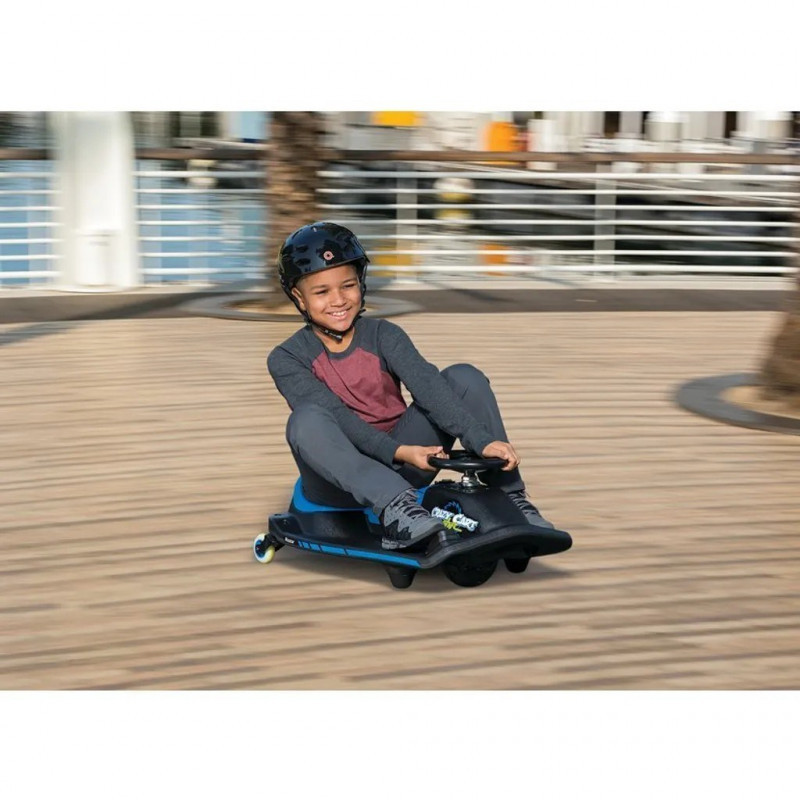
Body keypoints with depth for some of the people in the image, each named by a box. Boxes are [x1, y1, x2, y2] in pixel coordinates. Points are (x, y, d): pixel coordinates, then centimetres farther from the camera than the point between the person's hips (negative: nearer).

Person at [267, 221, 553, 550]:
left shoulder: (383, 335, 0)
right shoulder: (286, 359, -6)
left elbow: (426, 383, -18)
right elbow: (336, 416, -20)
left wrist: (482, 440, -32)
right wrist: (397, 452, -34)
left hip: (402, 466, 3)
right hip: (340, 480, -3)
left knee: (464, 377, -14)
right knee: (307, 420, -35)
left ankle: (509, 497, -12)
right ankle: (396, 507, -45)